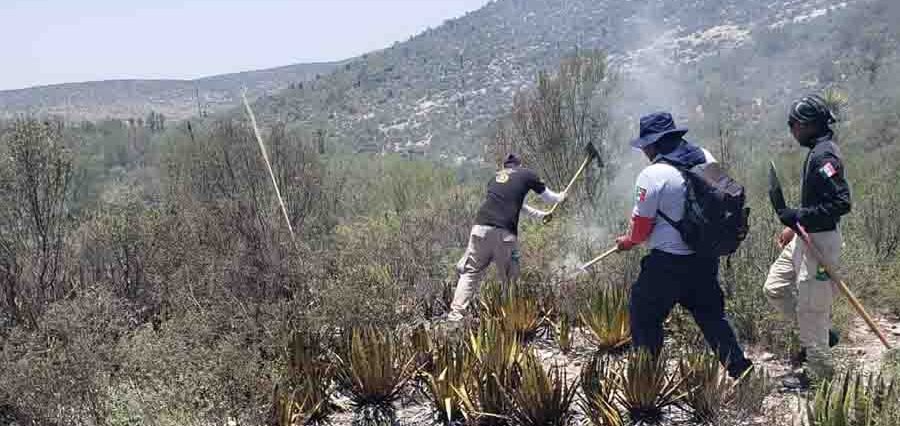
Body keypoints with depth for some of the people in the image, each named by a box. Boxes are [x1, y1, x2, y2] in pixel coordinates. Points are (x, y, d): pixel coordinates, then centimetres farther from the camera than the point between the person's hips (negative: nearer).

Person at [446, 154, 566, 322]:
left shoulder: (495, 177, 28)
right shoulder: (526, 175, 16)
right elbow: (548, 197, 28)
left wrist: (541, 215, 51)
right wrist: (561, 197, 52)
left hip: (481, 227, 3)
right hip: (505, 232, -3)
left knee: (471, 271, 8)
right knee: (509, 278, 8)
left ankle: (456, 312, -1)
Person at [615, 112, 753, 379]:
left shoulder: (653, 175, -17)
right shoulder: (707, 160, 1)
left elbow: (642, 224, -11)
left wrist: (628, 242, 9)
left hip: (668, 263, -6)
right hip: (707, 258, 7)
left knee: (644, 317, 10)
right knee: (711, 315, 22)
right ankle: (741, 369, 25)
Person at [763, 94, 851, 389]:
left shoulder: (824, 156, -20)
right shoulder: (817, 151, 11)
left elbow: (842, 203, -28)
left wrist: (798, 216, -25)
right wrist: (793, 226, 19)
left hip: (821, 240, -10)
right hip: (806, 237, 10)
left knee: (810, 303, 0)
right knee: (774, 288, 15)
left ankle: (817, 370, 14)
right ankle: (821, 334, 27)